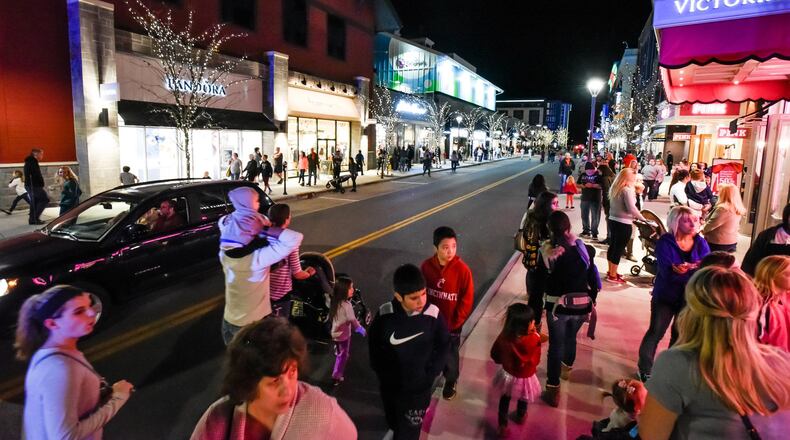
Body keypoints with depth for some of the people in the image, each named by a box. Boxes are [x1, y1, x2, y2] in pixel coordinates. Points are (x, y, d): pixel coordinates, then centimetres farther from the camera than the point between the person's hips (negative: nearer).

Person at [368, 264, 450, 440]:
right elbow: (374, 342, -2)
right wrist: (380, 371, -4)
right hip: (389, 385, 2)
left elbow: (443, 346, -6)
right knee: (393, 423, 27)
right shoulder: (384, 314, -18)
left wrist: (430, 374, -9)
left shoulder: (433, 315, -21)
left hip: (419, 388, -2)